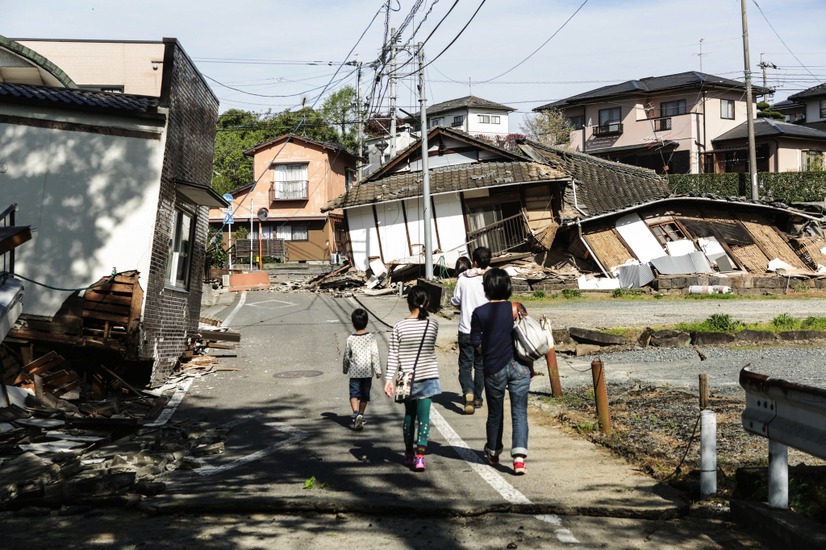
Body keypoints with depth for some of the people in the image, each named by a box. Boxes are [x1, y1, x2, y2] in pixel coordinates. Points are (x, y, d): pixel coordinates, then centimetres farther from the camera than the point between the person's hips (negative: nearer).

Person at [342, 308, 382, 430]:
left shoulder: (350, 339, -5)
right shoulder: (371, 338, -7)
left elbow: (346, 356, 4)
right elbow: (375, 354, -9)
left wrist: (345, 369, 19)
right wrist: (378, 370, -3)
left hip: (354, 372, -1)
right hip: (367, 372, 1)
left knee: (354, 394, 0)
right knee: (365, 395, 14)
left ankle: (356, 413, -23)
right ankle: (361, 415, 21)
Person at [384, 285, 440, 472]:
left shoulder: (399, 327, -8)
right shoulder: (433, 324, -5)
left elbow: (393, 355, -8)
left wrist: (389, 379, -5)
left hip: (407, 378, 1)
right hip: (428, 376, -1)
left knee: (409, 414, 17)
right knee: (424, 416, 0)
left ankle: (409, 454, 27)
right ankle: (420, 456, -9)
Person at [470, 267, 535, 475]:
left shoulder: (479, 313, -5)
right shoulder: (517, 308, -2)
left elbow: (476, 342, -1)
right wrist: (531, 367, 11)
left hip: (494, 369, 0)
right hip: (519, 367, 0)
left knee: (495, 413, 16)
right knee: (519, 412, 0)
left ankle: (493, 452, 34)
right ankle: (519, 455, -15)